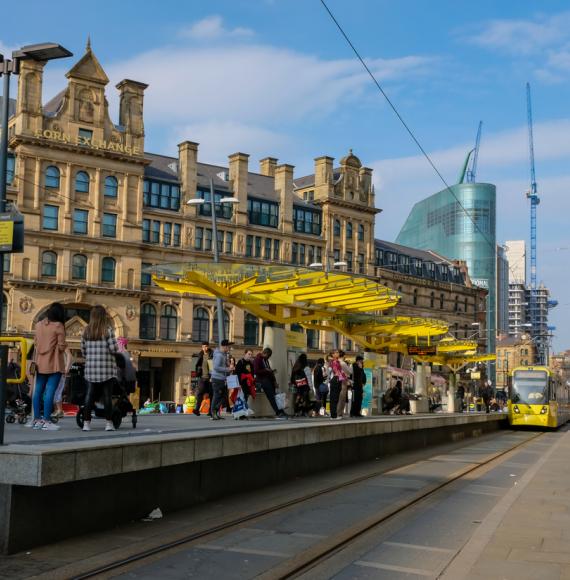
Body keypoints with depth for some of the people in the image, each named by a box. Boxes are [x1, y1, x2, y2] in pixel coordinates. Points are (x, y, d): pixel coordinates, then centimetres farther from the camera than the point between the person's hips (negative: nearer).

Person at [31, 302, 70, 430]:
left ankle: (37, 420, 15)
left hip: (40, 363, 7)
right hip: (54, 364, -7)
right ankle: (46, 421, -8)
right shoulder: (58, 326, -10)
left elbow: (35, 343, 16)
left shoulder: (39, 324, 9)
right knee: (50, 391, -7)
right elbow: (61, 347, -10)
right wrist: (65, 345, 8)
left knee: (38, 391, 10)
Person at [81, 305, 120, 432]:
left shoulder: (86, 331, 7)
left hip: (90, 369, 4)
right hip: (107, 369, -4)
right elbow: (114, 349, -11)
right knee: (107, 396, 2)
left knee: (90, 396, 5)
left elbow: (83, 350, 11)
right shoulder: (107, 329, -7)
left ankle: (86, 423, 4)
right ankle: (109, 423, 3)